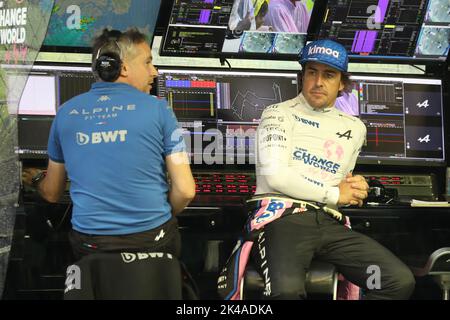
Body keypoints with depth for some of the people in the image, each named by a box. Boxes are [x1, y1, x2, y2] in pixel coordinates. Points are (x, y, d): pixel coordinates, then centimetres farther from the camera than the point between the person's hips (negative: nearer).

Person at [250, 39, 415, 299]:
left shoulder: (354, 128, 24)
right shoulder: (279, 114, 8)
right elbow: (275, 175, -6)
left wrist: (354, 189, 9)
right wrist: (334, 194, -1)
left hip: (330, 224, 6)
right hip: (283, 216, -6)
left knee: (401, 281, -18)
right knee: (287, 290, -40)